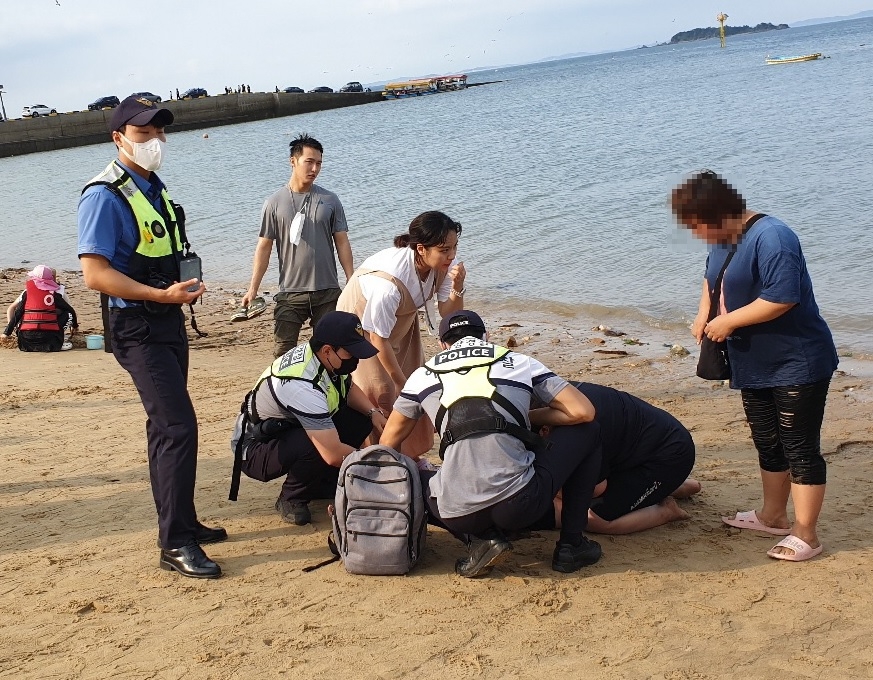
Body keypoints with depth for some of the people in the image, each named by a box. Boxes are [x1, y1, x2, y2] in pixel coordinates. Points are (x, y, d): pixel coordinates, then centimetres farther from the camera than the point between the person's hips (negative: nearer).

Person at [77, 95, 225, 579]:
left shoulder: (154, 189, 12)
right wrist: (162, 295, -27)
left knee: (166, 426, 16)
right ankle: (175, 544, -8)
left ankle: (180, 524, 28)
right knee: (177, 426, -15)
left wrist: (181, 291, 12)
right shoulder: (105, 196, -15)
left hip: (168, 322, 9)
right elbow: (95, 273, -22)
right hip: (137, 328, -9)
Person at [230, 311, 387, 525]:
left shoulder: (324, 357, -12)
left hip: (289, 429, 9)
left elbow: (349, 388, 11)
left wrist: (373, 412, -8)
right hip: (254, 450, -9)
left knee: (361, 417, -4)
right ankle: (290, 499, -9)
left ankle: (323, 483, 8)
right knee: (319, 445, -37)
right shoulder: (303, 385, -37)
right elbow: (333, 454, -37)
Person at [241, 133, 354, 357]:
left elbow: (342, 242, 6)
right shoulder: (275, 203, 1)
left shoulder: (330, 200, 5)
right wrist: (253, 288, -1)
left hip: (327, 291, 1)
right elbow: (264, 247, 3)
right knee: (285, 352, -2)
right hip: (290, 293, -1)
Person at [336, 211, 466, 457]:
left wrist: (457, 288, -41)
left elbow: (448, 313, -19)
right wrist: (401, 381, -19)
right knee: (382, 393, -10)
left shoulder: (443, 264, -25)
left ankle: (410, 454, 24)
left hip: (401, 320, 7)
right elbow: (378, 337, -30)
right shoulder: (389, 283, -42)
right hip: (363, 324, -6)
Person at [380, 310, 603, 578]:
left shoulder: (424, 374, 17)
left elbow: (388, 444, 25)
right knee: (588, 432, 22)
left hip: (458, 514, 1)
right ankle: (571, 545, 19)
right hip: (520, 504, -1)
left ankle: (479, 539, 11)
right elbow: (583, 411, 8)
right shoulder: (519, 362, 13)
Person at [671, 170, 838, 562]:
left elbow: (782, 298, -31)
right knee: (767, 444, 19)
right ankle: (773, 516, 34)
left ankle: (805, 535, 4)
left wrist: (728, 321, -21)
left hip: (797, 365, -10)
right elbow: (713, 278, 25)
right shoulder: (722, 240, 6)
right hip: (755, 365, 10)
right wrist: (703, 315, 7)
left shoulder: (770, 238, -24)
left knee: (800, 449, -3)